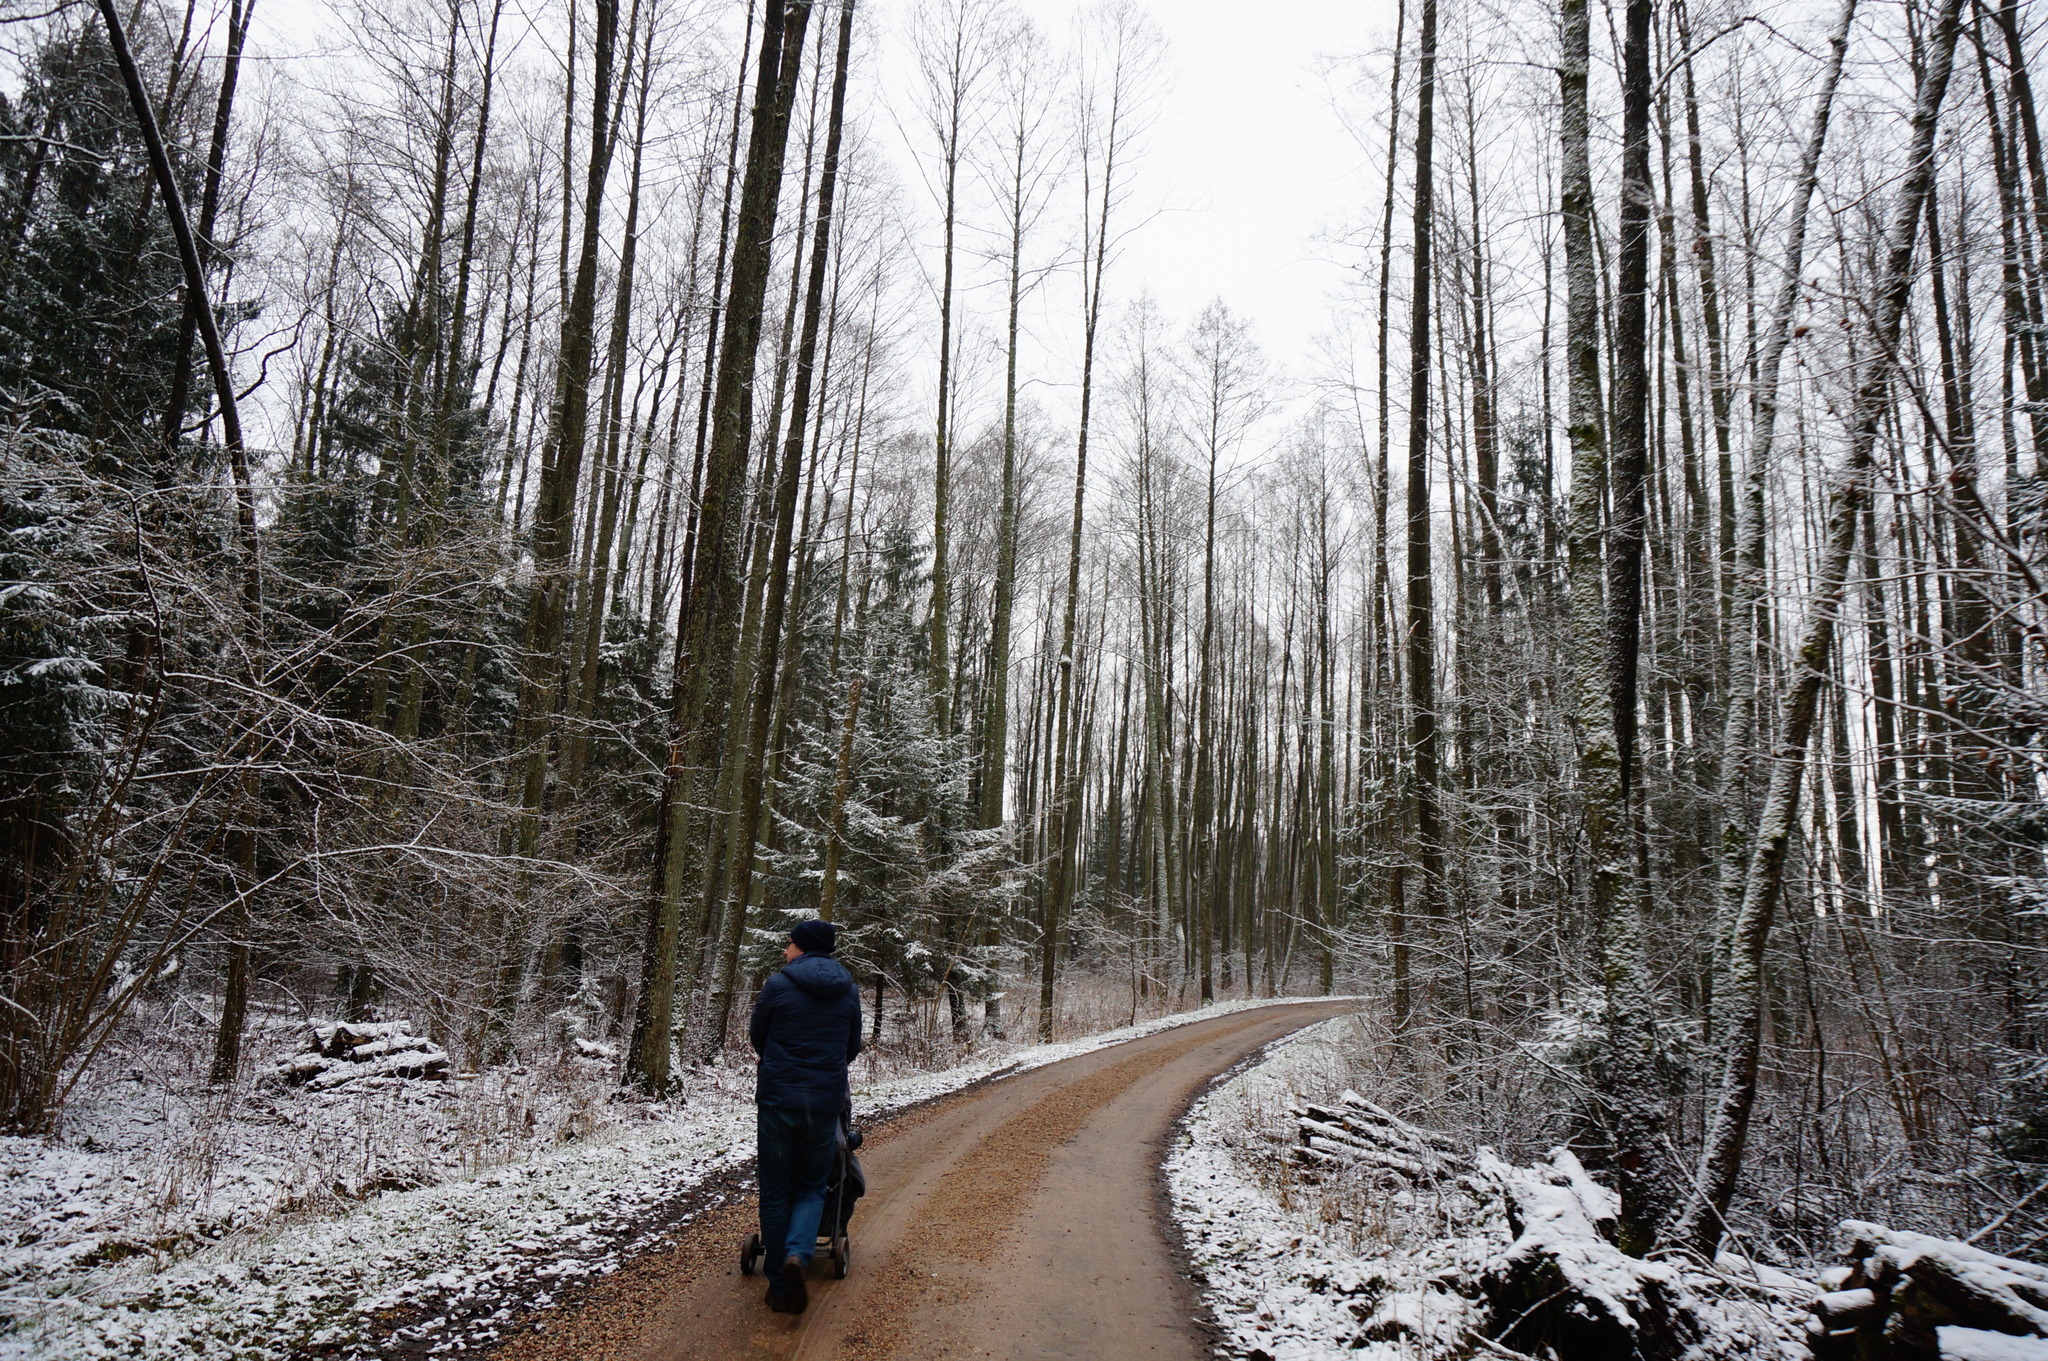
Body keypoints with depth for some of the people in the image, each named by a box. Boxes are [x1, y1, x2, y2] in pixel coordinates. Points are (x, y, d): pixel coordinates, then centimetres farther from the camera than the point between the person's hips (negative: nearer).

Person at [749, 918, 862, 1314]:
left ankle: (779, 1283, 15)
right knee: (812, 1187, 16)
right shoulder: (849, 991, 4)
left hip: (777, 1099, -2)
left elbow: (756, 1037, 8)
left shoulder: (777, 985, -6)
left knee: (775, 1192, 11)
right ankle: (797, 1254, -10)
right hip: (826, 1102, 2)